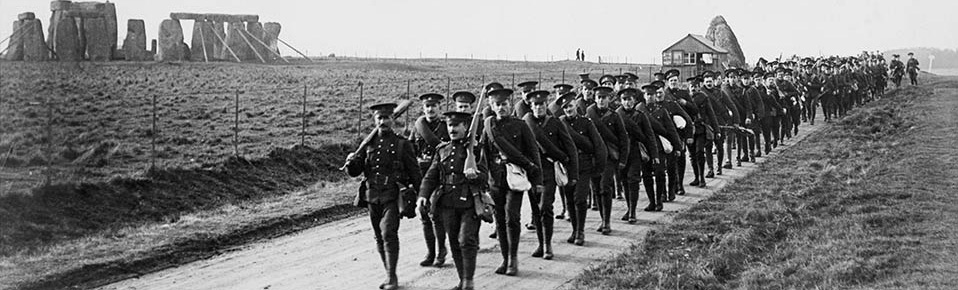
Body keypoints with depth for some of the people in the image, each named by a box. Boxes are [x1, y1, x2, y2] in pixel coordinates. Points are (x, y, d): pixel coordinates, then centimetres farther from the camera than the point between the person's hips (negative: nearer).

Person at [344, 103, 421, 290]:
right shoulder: (368, 144, 10)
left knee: (389, 234, -17)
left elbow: (414, 172, 4)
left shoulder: (402, 144, 2)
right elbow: (354, 172, 10)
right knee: (379, 237, 10)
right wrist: (351, 162, -13)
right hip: (372, 196, 4)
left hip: (392, 197, -4)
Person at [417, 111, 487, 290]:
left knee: (467, 240, -11)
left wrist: (475, 175, -29)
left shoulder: (475, 148, 0)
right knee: (454, 243, 9)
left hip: (470, 202, -5)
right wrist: (423, 195, -2)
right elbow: (431, 175, 13)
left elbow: (485, 175, -5)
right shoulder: (442, 150, 13)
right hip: (448, 203, 5)